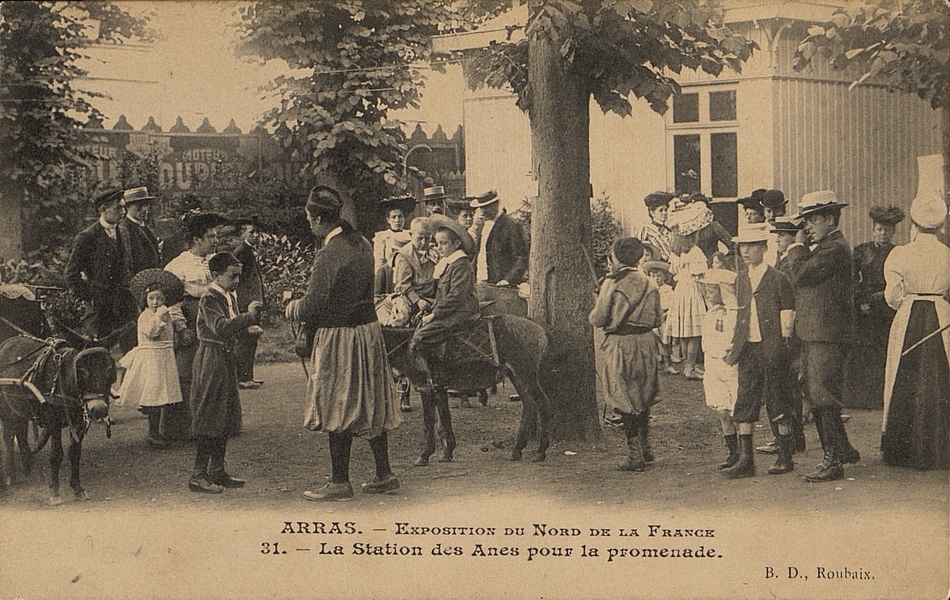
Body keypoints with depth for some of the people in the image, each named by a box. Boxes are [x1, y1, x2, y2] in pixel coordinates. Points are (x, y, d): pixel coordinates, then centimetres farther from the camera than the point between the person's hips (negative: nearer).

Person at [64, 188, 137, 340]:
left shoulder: (122, 234, 13)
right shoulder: (87, 237, -7)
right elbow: (71, 276, -7)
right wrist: (90, 297, -8)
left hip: (124, 307, 6)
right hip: (99, 308, -5)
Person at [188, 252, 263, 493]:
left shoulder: (230, 296, 15)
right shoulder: (209, 299, -14)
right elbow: (221, 328, -28)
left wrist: (251, 318, -1)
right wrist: (248, 315, -25)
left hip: (227, 359, 9)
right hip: (210, 360, -9)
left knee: (226, 418, 12)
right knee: (208, 418, -8)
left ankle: (217, 471, 20)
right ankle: (198, 475, -3)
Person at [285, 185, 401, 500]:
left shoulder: (329, 255, -21)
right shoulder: (362, 243, 6)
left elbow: (313, 306, -20)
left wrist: (292, 309, 2)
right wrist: (303, 305, 17)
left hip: (340, 338, -8)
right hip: (369, 329, 8)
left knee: (338, 410, 2)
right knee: (371, 404, 14)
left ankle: (339, 482, 10)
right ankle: (384, 474, 20)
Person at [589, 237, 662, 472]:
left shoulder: (612, 284, -12)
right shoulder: (649, 284, 3)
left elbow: (598, 319, -10)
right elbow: (657, 319, 9)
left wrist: (592, 315, 12)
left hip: (621, 345, -6)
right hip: (646, 343, 6)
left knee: (625, 402, 0)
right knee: (642, 399, 19)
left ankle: (635, 456, 1)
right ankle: (645, 448, 25)